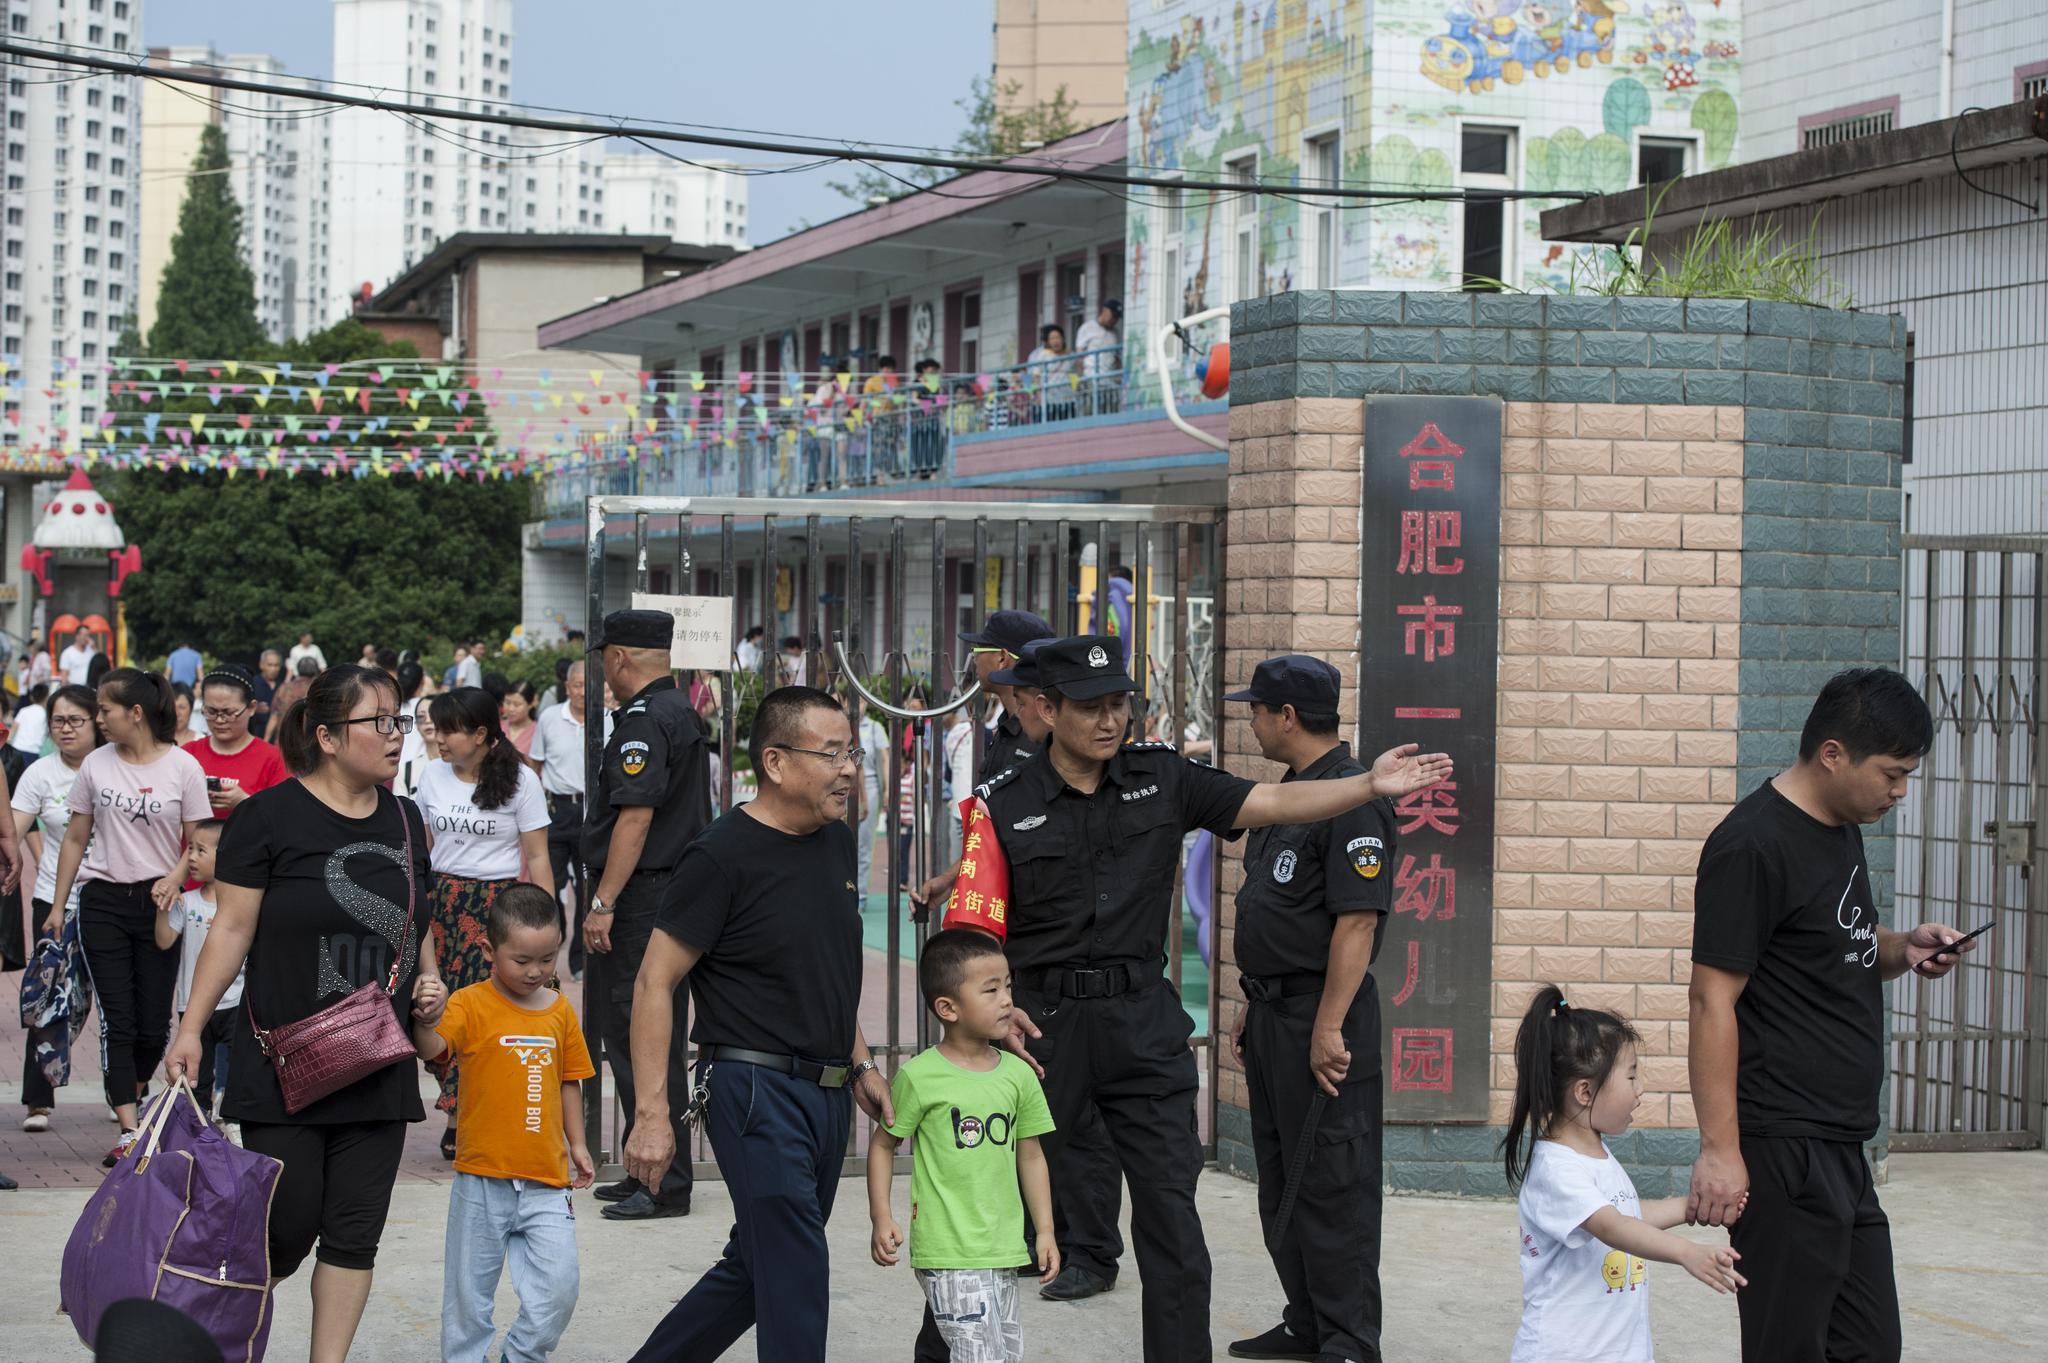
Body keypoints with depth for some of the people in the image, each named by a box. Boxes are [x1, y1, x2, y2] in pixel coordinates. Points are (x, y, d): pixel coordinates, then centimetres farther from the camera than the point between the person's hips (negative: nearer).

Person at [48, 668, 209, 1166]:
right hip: (103, 901, 1)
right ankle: (129, 1131, -6)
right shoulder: (95, 765, 3)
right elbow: (75, 839, 10)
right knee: (117, 1021, -4)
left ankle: (134, 1092, 31)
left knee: (154, 1024, 2)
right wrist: (57, 905, 8)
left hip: (160, 904, -1)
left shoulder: (183, 767, -4)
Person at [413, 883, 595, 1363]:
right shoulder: (471, 1004, -7)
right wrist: (421, 1014, -43)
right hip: (483, 1178, -3)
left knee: (560, 1285, -3)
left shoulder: (560, 1010, 6)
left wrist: (576, 1143, 17)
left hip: (546, 1181, 3)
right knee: (470, 1290, 7)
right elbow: (433, 1048, -24)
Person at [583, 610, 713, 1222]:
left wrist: (603, 903, -21)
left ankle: (663, 1184, -7)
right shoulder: (683, 711, 17)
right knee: (659, 1038, 14)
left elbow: (635, 816, -22)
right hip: (679, 890, 10)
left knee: (641, 1039, -8)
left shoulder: (645, 719, -14)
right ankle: (648, 1173, 21)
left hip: (643, 897, -10)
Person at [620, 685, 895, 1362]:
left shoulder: (836, 842, 11)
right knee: (796, 1282, -10)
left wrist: (860, 1065, 19)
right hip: (756, 1087, -8)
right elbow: (654, 985, -12)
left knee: (755, 1269, 14)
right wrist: (652, 1115, -17)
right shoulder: (723, 856, -13)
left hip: (827, 1093, 8)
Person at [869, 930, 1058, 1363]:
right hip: (949, 1254, -6)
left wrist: (1045, 1231, 13)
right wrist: (882, 1218, -5)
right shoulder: (919, 1077, -8)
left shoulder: (1018, 1074, 6)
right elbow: (883, 1144, 2)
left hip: (1004, 1248, 6)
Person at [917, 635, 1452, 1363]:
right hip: (1043, 1021, -2)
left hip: (1144, 1021, 2)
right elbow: (972, 929, -5)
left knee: (1170, 1206, 1)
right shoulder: (1004, 804, -5)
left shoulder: (1161, 778, 3)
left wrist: (1369, 784, -16)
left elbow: (1274, 803, -3)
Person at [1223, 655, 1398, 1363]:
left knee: (1333, 1185, -5)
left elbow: (1356, 921, -22)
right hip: (1274, 1014, 10)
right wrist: (1254, 1005, 20)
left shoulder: (1352, 798, -17)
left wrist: (1328, 1028, -24)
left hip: (1322, 1017, -10)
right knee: (1282, 1178, 15)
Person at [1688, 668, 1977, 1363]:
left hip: (1841, 1150, 10)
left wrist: (1903, 950, 6)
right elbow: (1713, 1000, -18)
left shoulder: (1842, 828, 14)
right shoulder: (1752, 847, -15)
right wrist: (1720, 1149, -21)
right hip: (1782, 1147, -10)